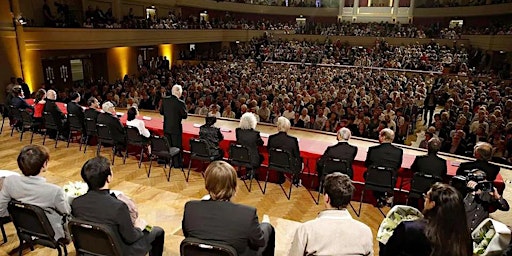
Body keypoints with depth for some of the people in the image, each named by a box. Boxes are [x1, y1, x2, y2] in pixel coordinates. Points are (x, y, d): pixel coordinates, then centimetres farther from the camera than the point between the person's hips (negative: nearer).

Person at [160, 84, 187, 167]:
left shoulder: (164, 100, -4)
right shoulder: (181, 103, -20)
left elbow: (161, 112, 5)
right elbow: (184, 116, -13)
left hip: (166, 127, 5)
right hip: (176, 128, -5)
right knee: (177, 146, 8)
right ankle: (177, 163, 17)